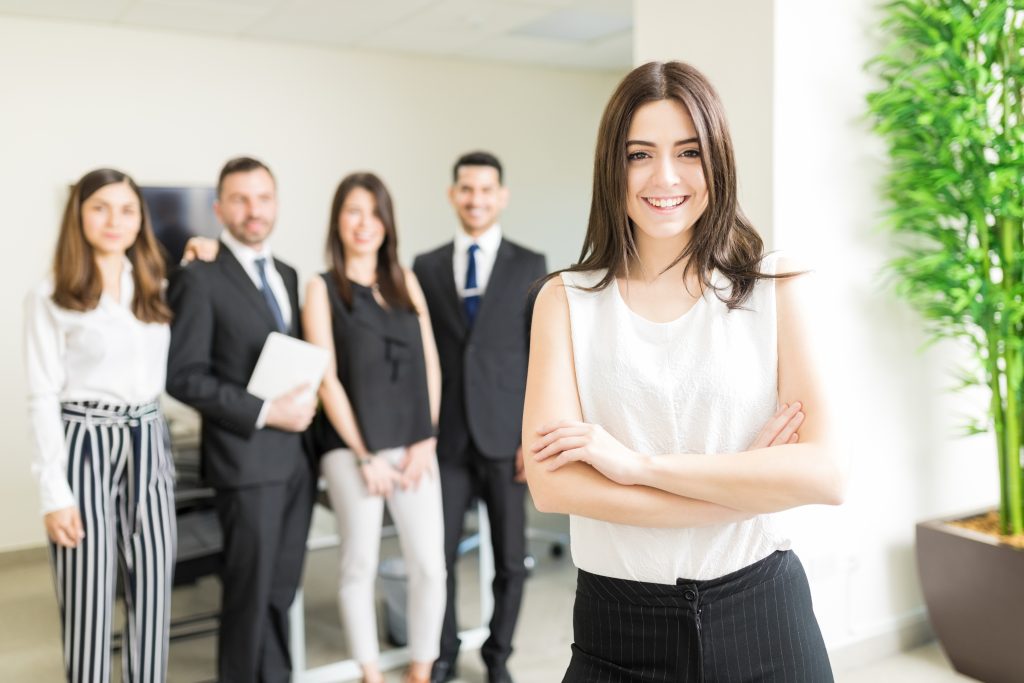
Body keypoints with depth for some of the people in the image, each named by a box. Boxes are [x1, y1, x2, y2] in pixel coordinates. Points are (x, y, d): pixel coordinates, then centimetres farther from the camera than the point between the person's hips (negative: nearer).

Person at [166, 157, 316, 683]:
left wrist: (306, 399, 0)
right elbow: (183, 376, -13)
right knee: (251, 589, 4)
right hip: (245, 454, -6)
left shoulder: (288, 275, 14)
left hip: (298, 451, 6)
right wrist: (264, 413, -17)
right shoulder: (199, 278, -8)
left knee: (282, 587, 14)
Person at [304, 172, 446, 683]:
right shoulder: (322, 288, 1)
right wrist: (364, 456, -8)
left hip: (414, 445, 3)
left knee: (430, 565, 1)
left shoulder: (405, 281, 11)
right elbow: (327, 379, -5)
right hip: (354, 448, -3)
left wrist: (425, 440, -1)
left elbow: (430, 365, 8)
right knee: (360, 566, 4)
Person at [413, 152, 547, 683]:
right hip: (447, 437, 1)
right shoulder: (426, 267, 7)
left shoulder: (530, 266, 2)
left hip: (506, 437, -1)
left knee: (510, 559, 8)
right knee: (439, 554, 6)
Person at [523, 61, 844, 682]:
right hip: (617, 629, 0)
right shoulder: (566, 301, -3)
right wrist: (747, 485, -15)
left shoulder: (778, 289, -4)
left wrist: (640, 464, -18)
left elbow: (825, 474, -13)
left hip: (761, 615, 0)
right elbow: (552, 484, -14)